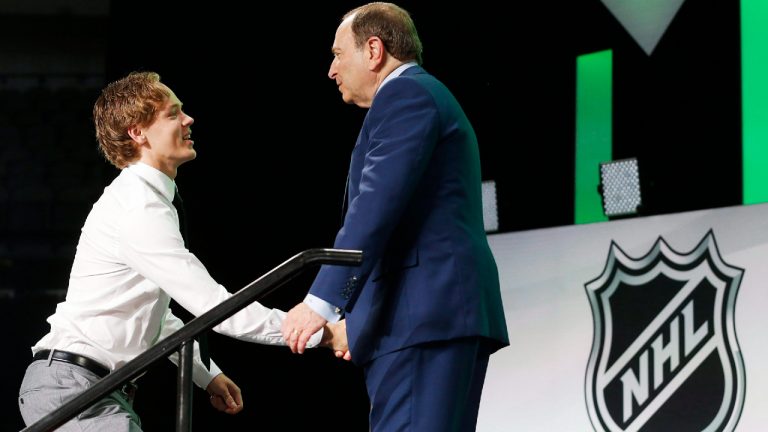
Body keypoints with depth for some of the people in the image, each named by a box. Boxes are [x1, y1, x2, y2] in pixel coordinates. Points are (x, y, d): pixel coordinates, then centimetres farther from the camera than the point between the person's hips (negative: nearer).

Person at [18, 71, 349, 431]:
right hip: (71, 387, -11)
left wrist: (207, 374, 25)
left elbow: (154, 313, 26)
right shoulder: (138, 209, -17)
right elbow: (212, 306, -22)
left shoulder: (140, 199, 17)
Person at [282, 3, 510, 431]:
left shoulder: (405, 94, -4)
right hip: (449, 309, 10)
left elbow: (377, 203, -17)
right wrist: (358, 320, 24)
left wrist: (321, 301, -21)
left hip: (423, 311, -10)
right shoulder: (427, 98, 28)